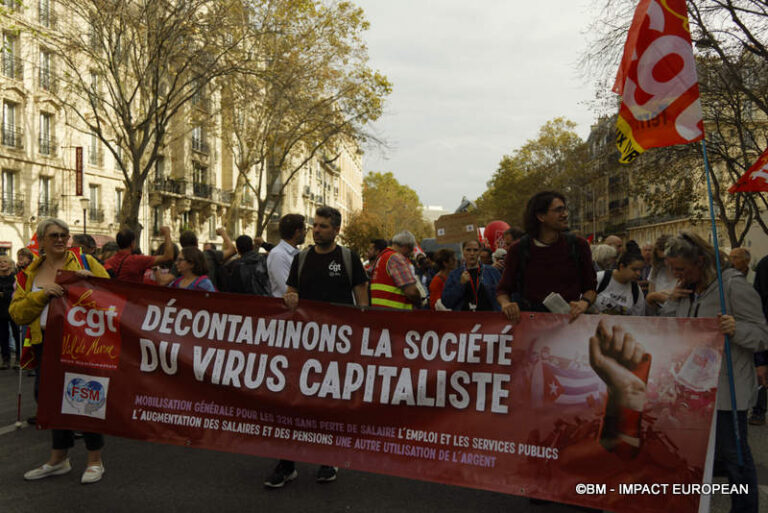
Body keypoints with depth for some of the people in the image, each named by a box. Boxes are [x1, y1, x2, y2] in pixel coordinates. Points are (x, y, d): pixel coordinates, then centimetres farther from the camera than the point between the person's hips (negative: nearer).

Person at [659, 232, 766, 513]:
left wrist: (736, 329, -33)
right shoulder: (687, 290, 9)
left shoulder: (733, 285, -13)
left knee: (732, 453, 2)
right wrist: (672, 301, -2)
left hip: (725, 389, -7)